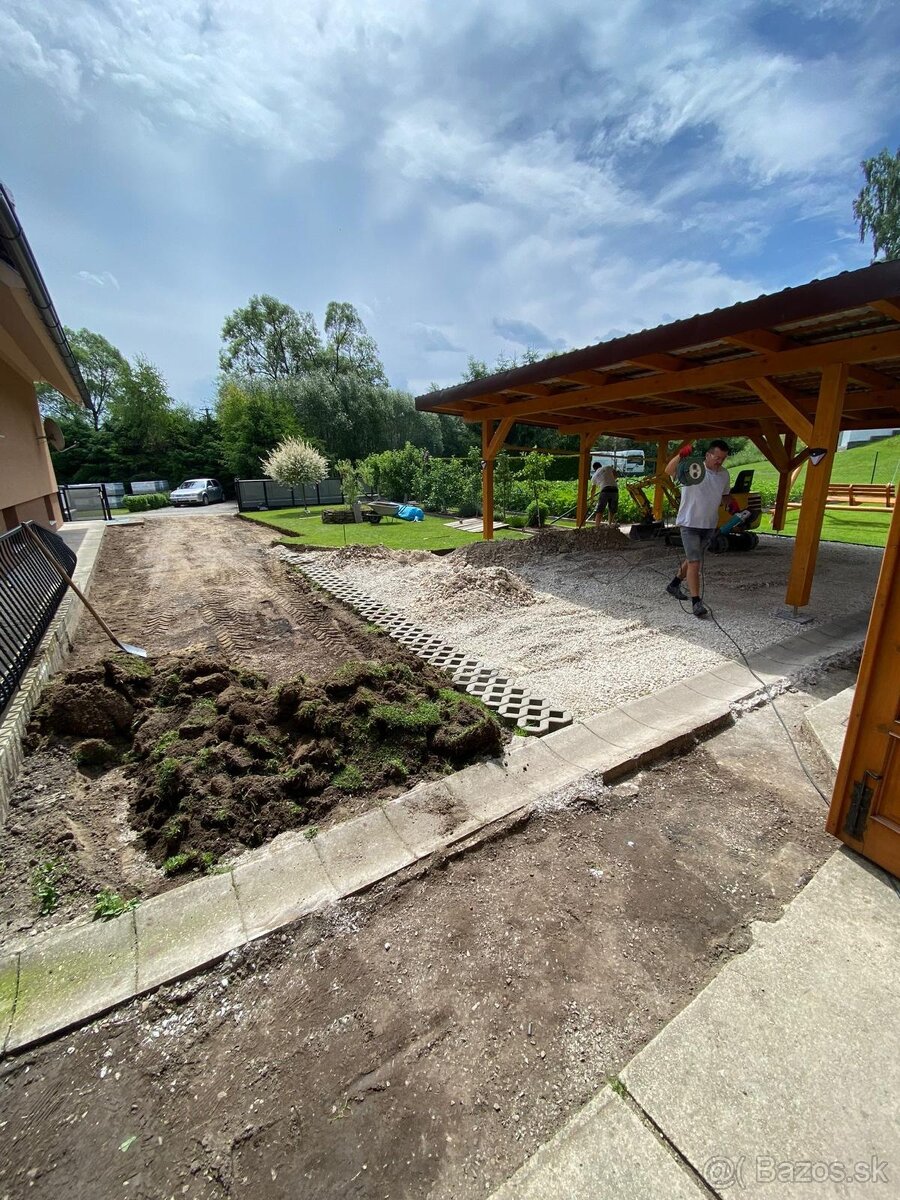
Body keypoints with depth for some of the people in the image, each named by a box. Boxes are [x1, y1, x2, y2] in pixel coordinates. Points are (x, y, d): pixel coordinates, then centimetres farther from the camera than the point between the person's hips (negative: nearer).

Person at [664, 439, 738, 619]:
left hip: (710, 525, 7)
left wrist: (731, 504, -1)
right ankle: (696, 602, -10)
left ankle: (675, 585, 39)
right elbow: (669, 471, -30)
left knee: (692, 559, 19)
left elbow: (725, 495, 22)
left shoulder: (724, 474, 6)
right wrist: (680, 455, -49)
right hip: (690, 524, -7)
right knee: (694, 562, -12)